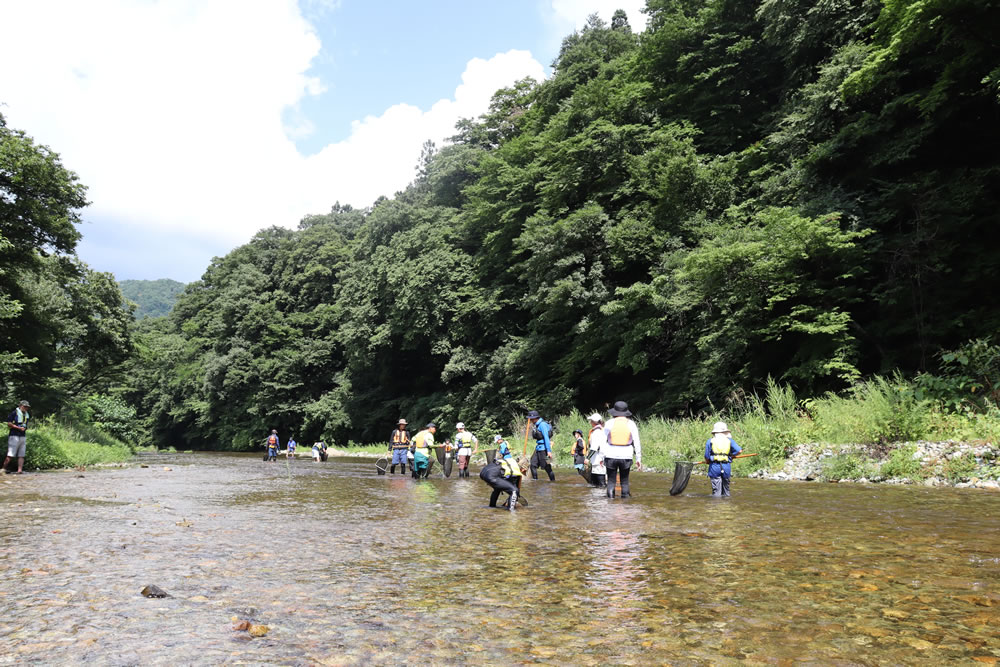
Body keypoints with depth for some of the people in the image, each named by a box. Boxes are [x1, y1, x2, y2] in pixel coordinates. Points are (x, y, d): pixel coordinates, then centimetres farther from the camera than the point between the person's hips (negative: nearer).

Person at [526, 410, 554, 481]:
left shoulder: (542, 424, -15)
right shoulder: (537, 425, 14)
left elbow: (546, 438, -20)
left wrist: (549, 451, -24)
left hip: (543, 448, -9)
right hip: (538, 448, 9)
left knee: (547, 467, -3)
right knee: (533, 464, 5)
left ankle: (553, 480, 7)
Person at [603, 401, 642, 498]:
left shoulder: (609, 423, 3)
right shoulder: (631, 424, 4)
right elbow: (637, 443, 2)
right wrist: (638, 459, 6)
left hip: (611, 456, 0)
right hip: (626, 457, 1)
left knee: (611, 481, 4)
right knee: (625, 482, 11)